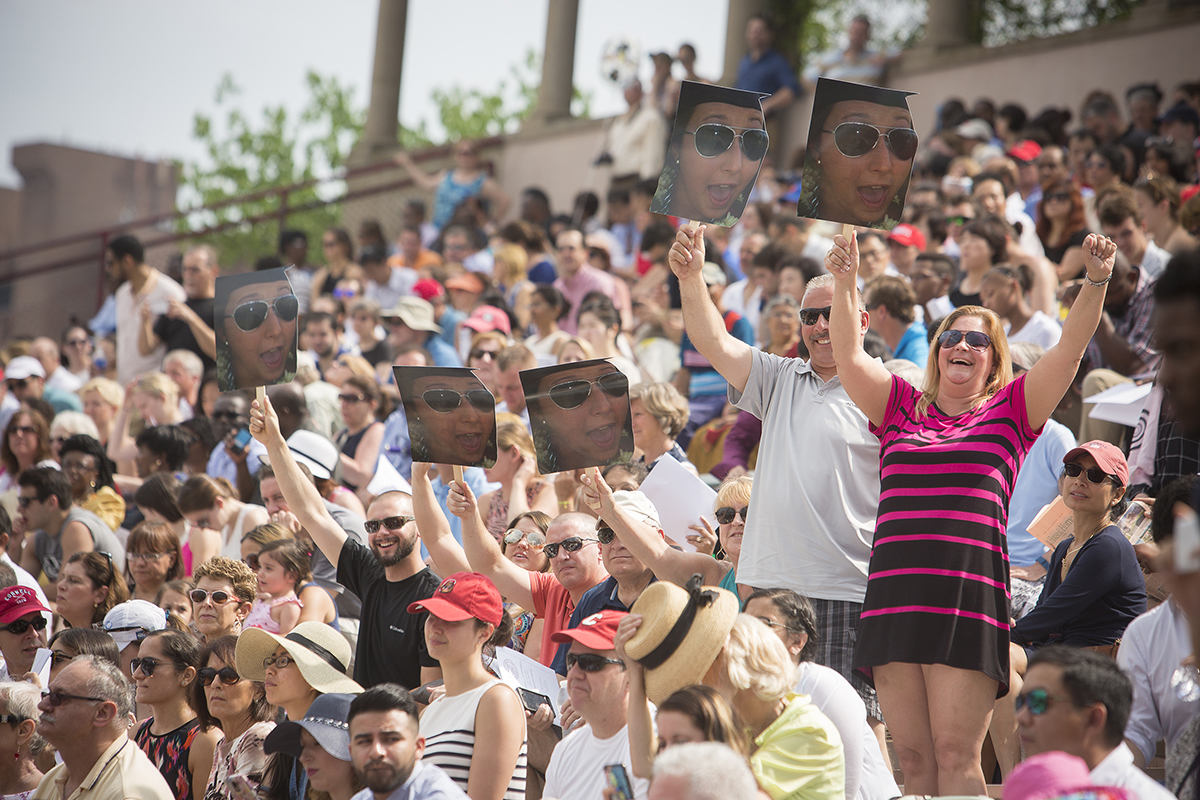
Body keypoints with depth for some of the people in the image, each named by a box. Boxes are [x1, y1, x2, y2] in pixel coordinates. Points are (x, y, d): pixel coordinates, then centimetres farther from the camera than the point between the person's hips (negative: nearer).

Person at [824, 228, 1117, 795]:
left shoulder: (1008, 412, 12)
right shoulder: (900, 408, 19)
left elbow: (1069, 350, 3)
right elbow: (848, 355, 9)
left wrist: (1096, 282, -10)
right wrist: (844, 281, -3)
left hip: (969, 597, -3)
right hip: (894, 594, 3)